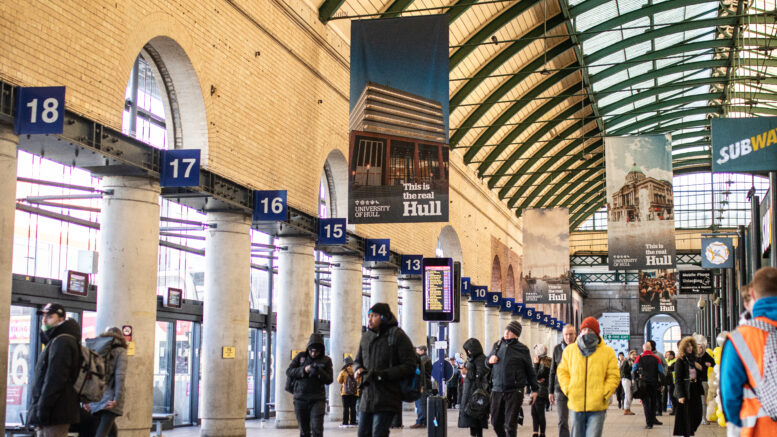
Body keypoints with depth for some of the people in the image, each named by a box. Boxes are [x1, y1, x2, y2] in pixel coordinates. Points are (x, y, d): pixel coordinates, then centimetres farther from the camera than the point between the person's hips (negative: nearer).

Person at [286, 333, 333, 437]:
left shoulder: (326, 360, 2)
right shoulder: (301, 356, 5)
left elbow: (329, 380, -3)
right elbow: (289, 372, 0)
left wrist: (319, 372, -22)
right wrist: (304, 370, -15)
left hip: (317, 399, -2)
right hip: (300, 398, 2)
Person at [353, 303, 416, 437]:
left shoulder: (397, 335, -6)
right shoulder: (365, 337, 13)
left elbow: (409, 366, -9)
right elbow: (357, 360, 26)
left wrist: (384, 374, -19)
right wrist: (358, 369, 0)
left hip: (387, 398, -7)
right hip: (367, 395, 7)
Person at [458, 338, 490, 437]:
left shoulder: (480, 359, -13)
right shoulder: (470, 359, 13)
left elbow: (479, 375, -17)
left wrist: (466, 372, -11)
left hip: (476, 390, -9)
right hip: (469, 390, 9)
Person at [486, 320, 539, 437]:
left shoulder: (522, 349, 0)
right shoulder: (497, 345, 10)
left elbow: (530, 370, 6)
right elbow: (487, 361, 23)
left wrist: (535, 389, 7)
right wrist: (490, 361, -1)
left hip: (514, 391, -4)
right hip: (497, 390, 4)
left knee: (510, 424, -2)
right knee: (496, 422, 10)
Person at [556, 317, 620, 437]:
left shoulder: (607, 352, 3)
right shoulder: (569, 350, 10)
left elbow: (614, 376, 4)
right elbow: (562, 372, 14)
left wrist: (604, 394, -7)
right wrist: (568, 390, 0)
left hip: (597, 406, -3)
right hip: (576, 405, 3)